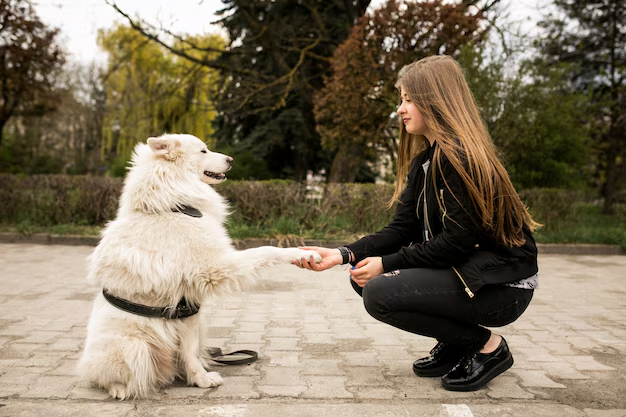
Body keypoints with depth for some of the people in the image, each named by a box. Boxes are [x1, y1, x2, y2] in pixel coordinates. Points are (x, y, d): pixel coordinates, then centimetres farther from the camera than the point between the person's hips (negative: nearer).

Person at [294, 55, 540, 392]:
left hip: (501, 284, -9)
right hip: (463, 270, 9)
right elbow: (402, 229, 3)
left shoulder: (461, 157, -19)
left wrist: (387, 263, -16)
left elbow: (457, 242, -22)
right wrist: (343, 255, -9)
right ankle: (455, 347, 13)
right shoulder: (424, 161, 10)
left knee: (379, 293, -21)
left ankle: (486, 346, -3)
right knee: (364, 277, 5)